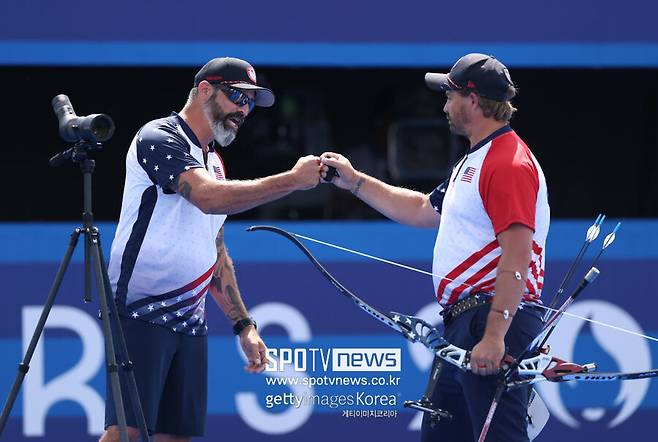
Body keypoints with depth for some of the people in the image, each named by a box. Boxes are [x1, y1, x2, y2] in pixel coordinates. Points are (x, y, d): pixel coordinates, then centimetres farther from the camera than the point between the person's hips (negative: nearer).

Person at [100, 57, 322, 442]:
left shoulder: (213, 162, 21)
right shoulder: (160, 138, -7)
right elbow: (210, 197, -24)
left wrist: (243, 324, 20)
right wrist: (293, 179, -20)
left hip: (190, 323, 9)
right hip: (141, 313, -9)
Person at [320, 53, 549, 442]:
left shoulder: (509, 163, -15)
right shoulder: (474, 162, 20)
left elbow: (517, 258, -23)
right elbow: (423, 211, 35)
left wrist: (494, 335, -28)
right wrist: (355, 181, 35)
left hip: (495, 321, -11)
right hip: (461, 323, 11)